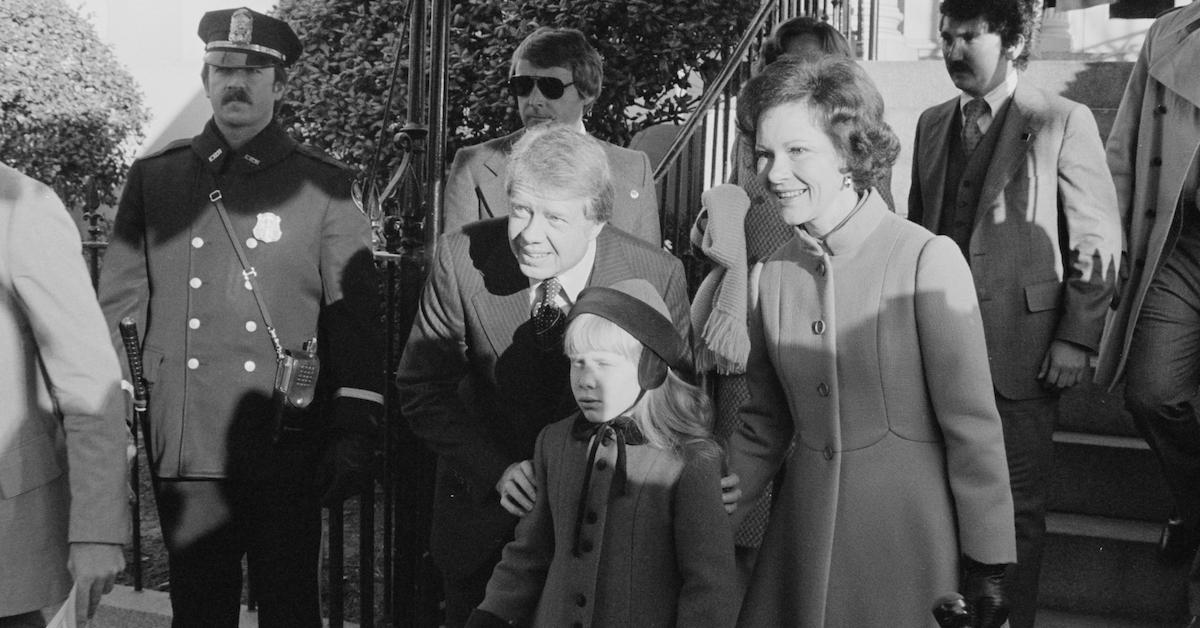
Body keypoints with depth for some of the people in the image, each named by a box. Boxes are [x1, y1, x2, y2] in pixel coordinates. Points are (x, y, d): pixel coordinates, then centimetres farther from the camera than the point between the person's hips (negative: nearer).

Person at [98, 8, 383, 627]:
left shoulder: (323, 186, 1)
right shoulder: (153, 178, 7)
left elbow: (354, 314, -1)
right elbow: (116, 305, 10)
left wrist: (354, 432, -6)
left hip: (289, 451, -2)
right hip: (183, 450, 2)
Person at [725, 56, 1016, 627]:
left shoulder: (928, 260, -13)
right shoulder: (770, 276, 1)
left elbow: (972, 429, -11)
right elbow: (762, 430, 9)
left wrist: (988, 567, -10)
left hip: (909, 534, -4)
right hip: (804, 535, 4)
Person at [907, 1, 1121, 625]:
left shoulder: (1063, 122, -5)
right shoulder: (932, 124, 12)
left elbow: (1096, 241, -5)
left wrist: (1077, 338, -10)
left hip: (1020, 351, -4)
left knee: (1016, 505, 4)